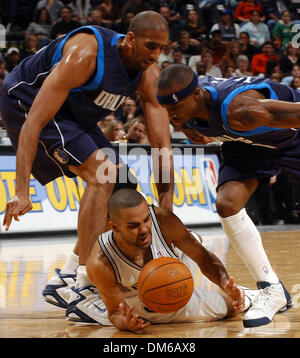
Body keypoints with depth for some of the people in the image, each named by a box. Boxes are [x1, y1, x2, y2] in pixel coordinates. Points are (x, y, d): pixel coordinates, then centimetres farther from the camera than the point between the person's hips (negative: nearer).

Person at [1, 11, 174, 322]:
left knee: (122, 185, 4)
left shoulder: (149, 75, -13)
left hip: (73, 114, 9)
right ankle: (83, 284, -23)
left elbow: (161, 143, -11)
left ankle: (65, 281, 8)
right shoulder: (84, 55, -34)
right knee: (102, 173, -24)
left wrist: (166, 206, -21)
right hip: (26, 101, -9)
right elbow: (34, 122, -37)